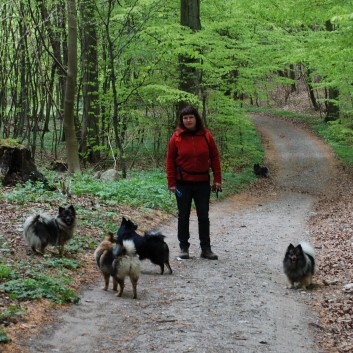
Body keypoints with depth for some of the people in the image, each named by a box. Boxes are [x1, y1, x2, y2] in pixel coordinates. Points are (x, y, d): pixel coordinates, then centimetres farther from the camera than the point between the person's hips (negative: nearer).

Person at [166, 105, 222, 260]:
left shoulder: (206, 135, -1)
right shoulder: (176, 137, -4)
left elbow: (215, 157, 3)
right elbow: (170, 161, -2)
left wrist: (217, 179, -1)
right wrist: (171, 183, -6)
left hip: (203, 183, 1)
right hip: (183, 183, -1)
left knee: (203, 216, 6)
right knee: (183, 216, 8)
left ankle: (206, 248, 13)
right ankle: (183, 247, 17)